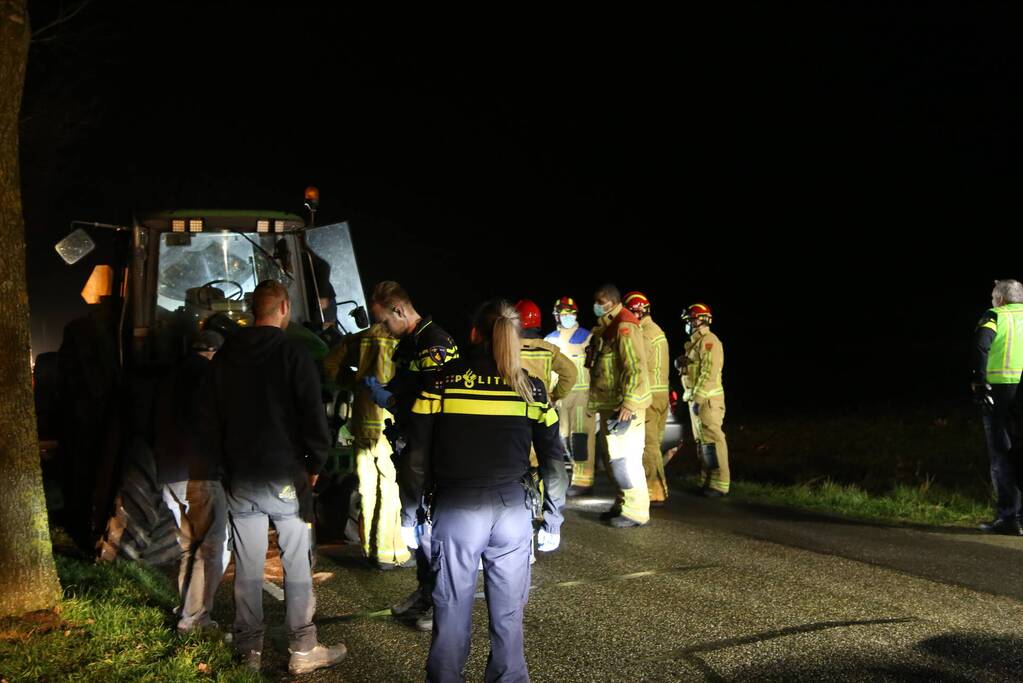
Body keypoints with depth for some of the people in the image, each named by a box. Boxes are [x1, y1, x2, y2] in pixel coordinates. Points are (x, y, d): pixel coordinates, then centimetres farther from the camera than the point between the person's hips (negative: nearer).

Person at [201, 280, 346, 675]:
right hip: (286, 478, -5)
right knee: (297, 566, 3)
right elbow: (314, 418, -12)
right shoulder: (294, 355, -10)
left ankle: (249, 650, 18)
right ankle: (303, 650, 7)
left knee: (247, 568, 10)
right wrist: (315, 465, 0)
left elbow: (210, 419, 13)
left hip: (240, 478, 5)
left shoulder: (224, 357, 8)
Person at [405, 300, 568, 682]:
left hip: (455, 509, -1)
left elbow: (419, 454, 0)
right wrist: (553, 514, 17)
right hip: (512, 509, 1)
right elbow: (553, 459, 7)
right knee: (507, 612, 12)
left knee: (452, 609, 10)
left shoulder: (442, 382, -1)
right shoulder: (530, 388, 3)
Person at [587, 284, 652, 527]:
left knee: (625, 459, -8)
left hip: (624, 406, -10)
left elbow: (635, 368, -21)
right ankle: (623, 505, 25)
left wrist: (628, 404, -24)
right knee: (614, 458, 15)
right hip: (610, 405, 10)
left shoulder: (625, 327, -14)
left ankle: (636, 512, -2)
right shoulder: (607, 327, 17)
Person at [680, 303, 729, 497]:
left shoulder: (709, 341, -13)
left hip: (707, 399, -10)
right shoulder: (696, 342, 18)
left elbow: (709, 373, -20)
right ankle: (707, 481, 18)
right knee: (702, 441, 12)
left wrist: (697, 398, -22)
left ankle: (719, 484, -7)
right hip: (696, 397, 10)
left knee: (712, 440, -9)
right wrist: (691, 396, 16)